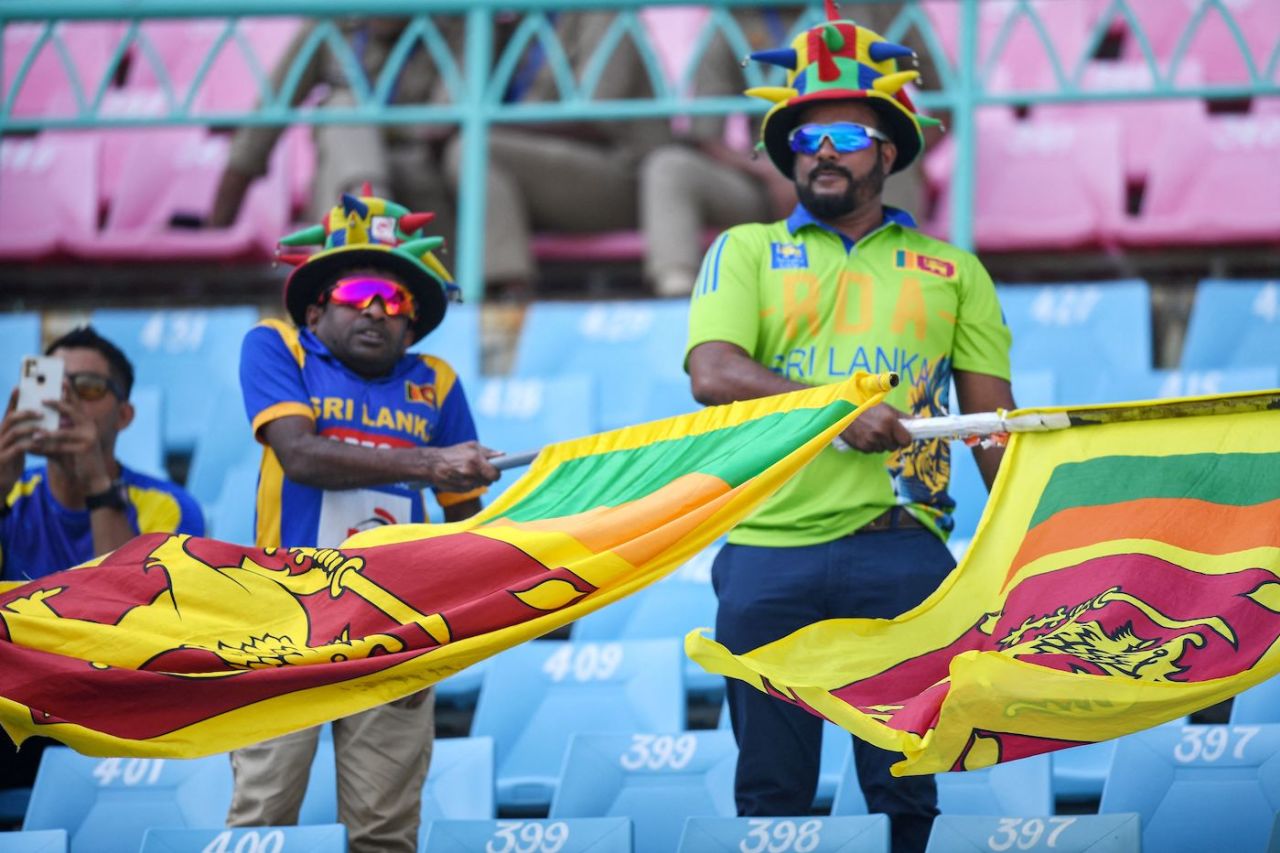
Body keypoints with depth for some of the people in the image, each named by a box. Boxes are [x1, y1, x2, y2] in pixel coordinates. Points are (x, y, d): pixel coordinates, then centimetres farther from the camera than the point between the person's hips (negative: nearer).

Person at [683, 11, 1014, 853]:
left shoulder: (952, 272, 15)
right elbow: (712, 373, -4)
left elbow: (994, 425, 11)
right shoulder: (745, 253, 13)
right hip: (768, 553, 0)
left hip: (901, 552, 0)